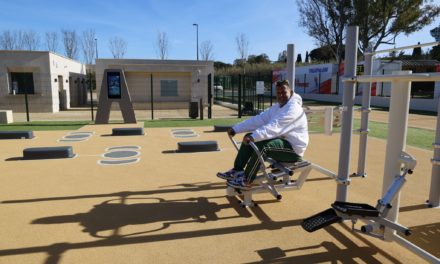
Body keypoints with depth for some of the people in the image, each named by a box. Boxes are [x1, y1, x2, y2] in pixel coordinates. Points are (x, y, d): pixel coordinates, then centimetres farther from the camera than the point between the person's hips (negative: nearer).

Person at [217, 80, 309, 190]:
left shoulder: (293, 108, -19)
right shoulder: (277, 107, 10)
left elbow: (274, 126, -35)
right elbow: (259, 119, 2)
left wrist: (254, 136, -46)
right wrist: (236, 129, -5)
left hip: (294, 149, -9)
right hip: (282, 140, 9)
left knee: (262, 144, -32)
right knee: (249, 137, 1)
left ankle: (246, 181, -20)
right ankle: (237, 171, 4)